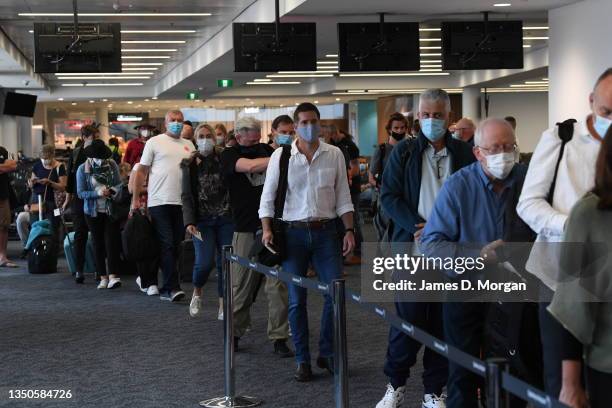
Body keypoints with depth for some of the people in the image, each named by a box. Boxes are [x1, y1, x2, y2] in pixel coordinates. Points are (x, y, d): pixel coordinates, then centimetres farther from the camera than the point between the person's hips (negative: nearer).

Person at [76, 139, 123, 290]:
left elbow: (119, 183, 6)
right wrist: (98, 193, -21)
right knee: (98, 244, 6)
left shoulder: (112, 165, -1)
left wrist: (113, 190, -16)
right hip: (93, 212, 0)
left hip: (111, 210, 0)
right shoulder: (83, 169, -4)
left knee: (112, 241, -10)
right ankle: (103, 277, 12)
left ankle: (113, 276, -17)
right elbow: (81, 193, -8)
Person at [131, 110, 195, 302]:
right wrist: (135, 198, -1)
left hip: (182, 203, 5)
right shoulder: (155, 142, 3)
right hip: (160, 202, -5)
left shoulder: (189, 145, 16)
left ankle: (166, 289, 15)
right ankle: (173, 287, -9)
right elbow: (141, 171, 3)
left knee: (175, 246, 7)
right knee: (166, 245, -8)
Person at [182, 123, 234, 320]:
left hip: (226, 218, 1)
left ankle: (223, 306, 12)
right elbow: (186, 195, 1)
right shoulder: (190, 165, 3)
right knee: (204, 262, -12)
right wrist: (189, 221, -11)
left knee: (225, 262, 0)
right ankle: (197, 292, 19)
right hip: (203, 220, -1)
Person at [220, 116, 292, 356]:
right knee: (241, 285, 4)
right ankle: (234, 333, 20)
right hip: (246, 228, -3)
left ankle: (279, 338, 2)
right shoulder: (229, 155, 0)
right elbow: (251, 166, -20)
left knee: (277, 284, -3)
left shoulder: (265, 150, 13)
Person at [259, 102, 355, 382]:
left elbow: (343, 196, 7)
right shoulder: (280, 156, 0)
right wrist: (267, 229, -9)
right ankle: (303, 360, 14)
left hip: (326, 231, 1)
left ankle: (327, 353, 15)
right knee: (296, 300, 3)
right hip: (293, 233, -1)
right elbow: (268, 196, 2)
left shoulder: (334, 155, 4)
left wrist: (349, 230, 0)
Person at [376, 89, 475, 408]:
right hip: (412, 250, -1)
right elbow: (389, 196, 0)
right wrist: (419, 227, -13)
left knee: (443, 322, 7)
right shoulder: (404, 152, 5)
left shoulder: (464, 154, 6)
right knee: (408, 320, 1)